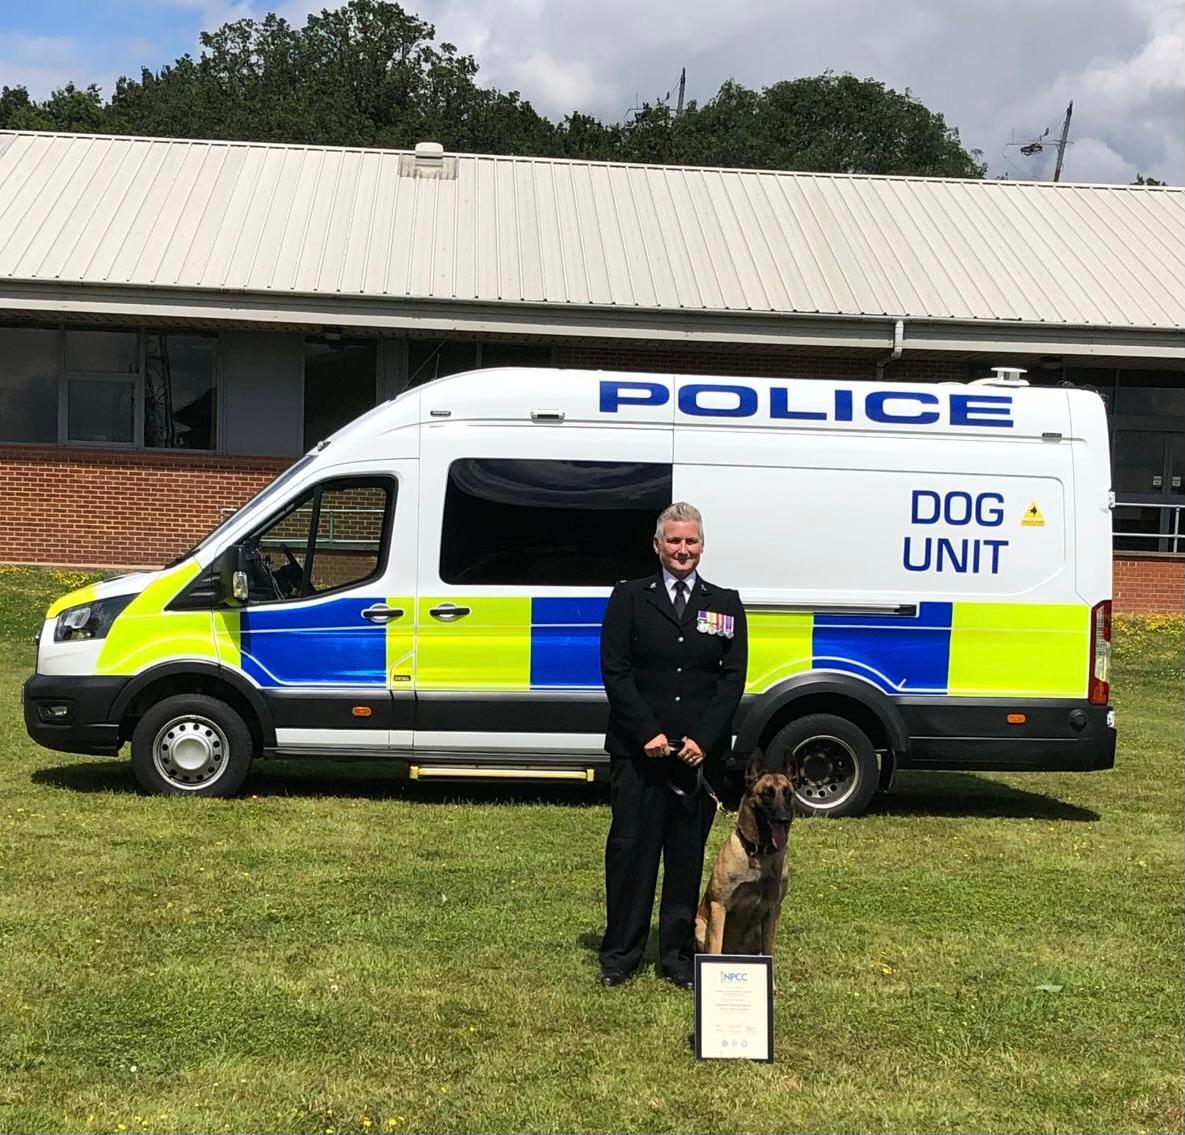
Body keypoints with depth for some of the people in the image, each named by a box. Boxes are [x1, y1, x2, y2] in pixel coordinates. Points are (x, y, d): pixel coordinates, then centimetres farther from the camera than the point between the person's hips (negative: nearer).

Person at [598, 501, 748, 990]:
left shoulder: (725, 605, 9)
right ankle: (619, 954, 12)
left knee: (688, 854, 7)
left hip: (700, 752, 2)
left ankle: (679, 955, 17)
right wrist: (648, 733, -12)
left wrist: (703, 739, -8)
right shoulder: (629, 597, 3)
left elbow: (733, 678, 3)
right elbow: (614, 671, -3)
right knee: (630, 849, 1)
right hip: (637, 750, -2)